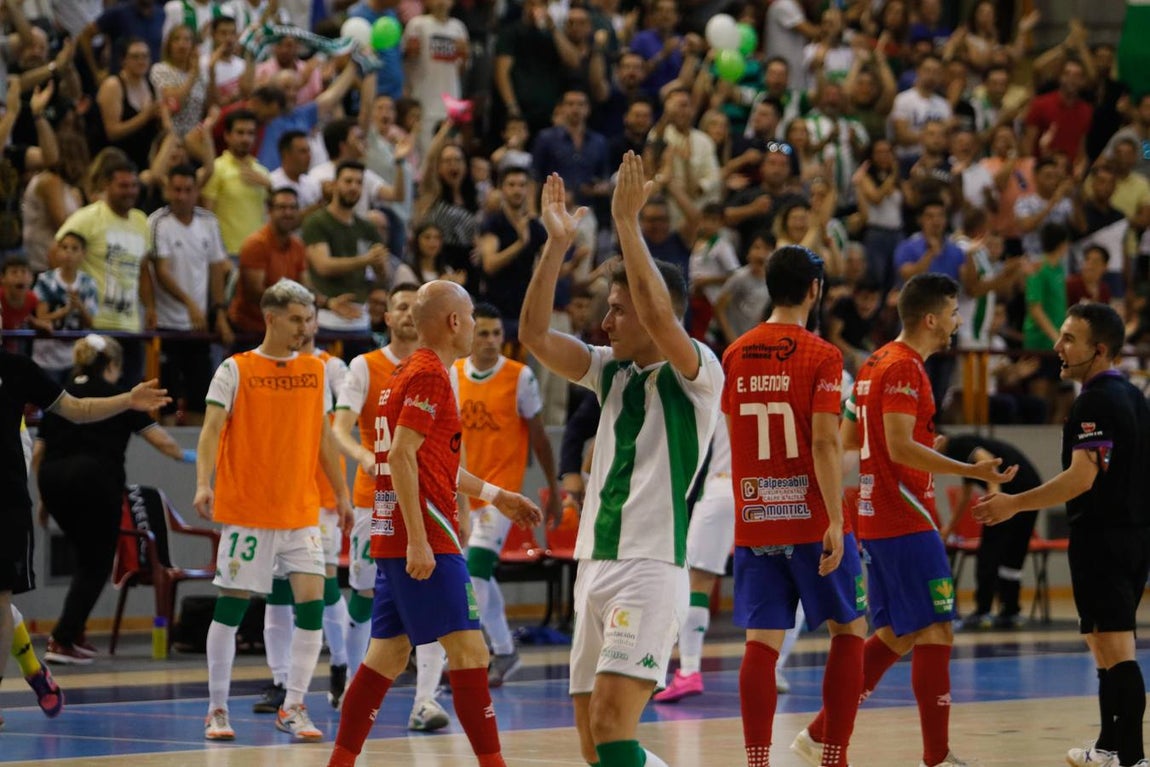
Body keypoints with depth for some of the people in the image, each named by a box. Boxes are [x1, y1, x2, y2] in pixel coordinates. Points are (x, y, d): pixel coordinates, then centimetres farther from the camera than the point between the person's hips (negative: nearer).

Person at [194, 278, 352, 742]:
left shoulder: (315, 371, 10)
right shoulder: (236, 370, -3)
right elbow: (212, 428, -11)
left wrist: (341, 493, 16)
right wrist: (204, 484, -25)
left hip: (301, 512, 4)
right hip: (245, 510, -3)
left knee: (312, 603, -8)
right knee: (231, 607, 0)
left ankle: (293, 708, 2)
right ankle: (217, 708, 12)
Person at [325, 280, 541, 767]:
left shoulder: (410, 372, 19)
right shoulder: (430, 374, -11)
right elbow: (401, 457, -20)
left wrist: (494, 496, 33)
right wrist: (418, 539, -24)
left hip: (394, 541, 10)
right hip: (425, 539, -10)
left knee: (386, 657, 11)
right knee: (468, 650, -9)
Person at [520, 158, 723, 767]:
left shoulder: (697, 372, -6)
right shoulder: (611, 371, 15)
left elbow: (658, 315, -25)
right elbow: (534, 336, 5)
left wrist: (627, 222, -24)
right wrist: (557, 243, -3)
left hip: (650, 565, -8)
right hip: (595, 563, 8)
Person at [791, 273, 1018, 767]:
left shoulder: (875, 365, 15)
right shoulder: (904, 368, -14)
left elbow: (847, 440, 21)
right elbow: (900, 448, -23)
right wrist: (971, 471, -28)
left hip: (876, 520, 10)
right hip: (907, 521, -10)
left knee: (894, 637, 13)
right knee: (935, 633, -6)